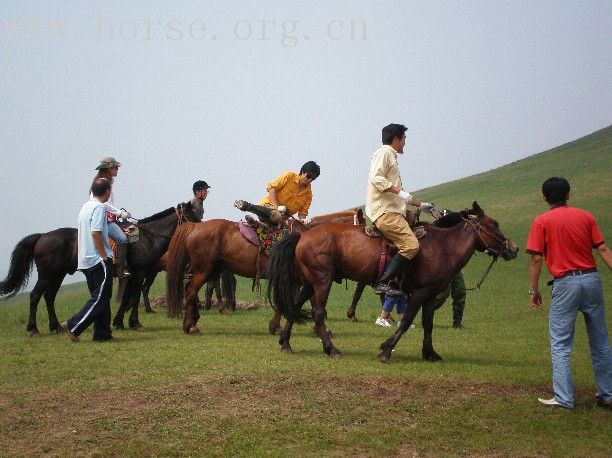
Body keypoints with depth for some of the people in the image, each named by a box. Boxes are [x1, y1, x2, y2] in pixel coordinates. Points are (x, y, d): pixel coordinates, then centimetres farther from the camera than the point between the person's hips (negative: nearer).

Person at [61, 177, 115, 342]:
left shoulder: (86, 206, 16)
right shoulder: (99, 207, -12)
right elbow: (95, 233, -22)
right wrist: (105, 256, -17)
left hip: (86, 260, 10)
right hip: (99, 260, -9)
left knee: (99, 296, 13)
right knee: (100, 297, -6)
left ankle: (103, 333, 14)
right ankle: (73, 326, -13)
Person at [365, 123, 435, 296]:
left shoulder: (392, 156, 29)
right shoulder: (384, 153, -1)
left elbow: (401, 195, 34)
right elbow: (376, 178, -18)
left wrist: (421, 205, 35)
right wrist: (398, 191, -21)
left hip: (393, 210, 11)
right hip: (384, 211, -11)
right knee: (411, 244, -22)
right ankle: (383, 283, -26)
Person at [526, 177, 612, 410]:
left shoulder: (542, 222, -2)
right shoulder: (586, 217, 8)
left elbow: (536, 259, -6)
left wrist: (534, 290, 2)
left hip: (565, 283, -4)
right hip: (592, 279, 4)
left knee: (560, 344, 2)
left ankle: (564, 398, -3)